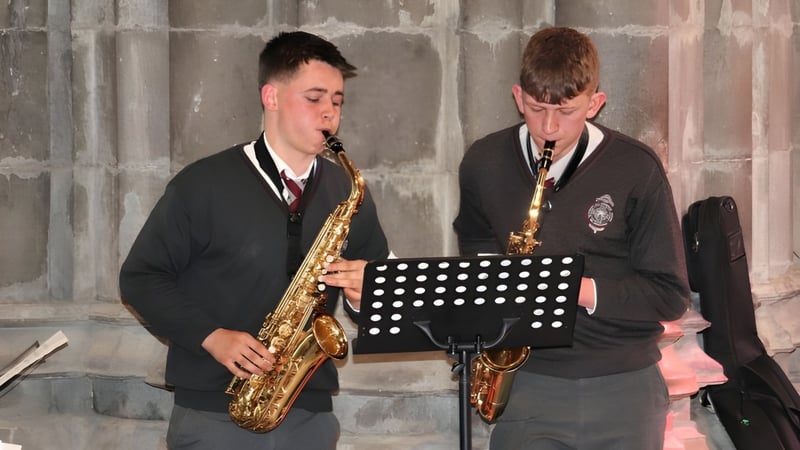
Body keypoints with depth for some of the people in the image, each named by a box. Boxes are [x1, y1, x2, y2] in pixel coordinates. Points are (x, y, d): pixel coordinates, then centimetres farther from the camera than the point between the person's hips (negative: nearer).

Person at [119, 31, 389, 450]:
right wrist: (211, 336, -14)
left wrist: (364, 293, -7)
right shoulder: (205, 184, -3)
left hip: (310, 414, 3)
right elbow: (140, 277, -1)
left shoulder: (348, 193, 9)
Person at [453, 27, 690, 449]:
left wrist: (585, 291, -18)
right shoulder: (483, 163, 2)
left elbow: (670, 295, -5)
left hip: (624, 387, -1)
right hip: (528, 380, 1)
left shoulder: (636, 169, -7)